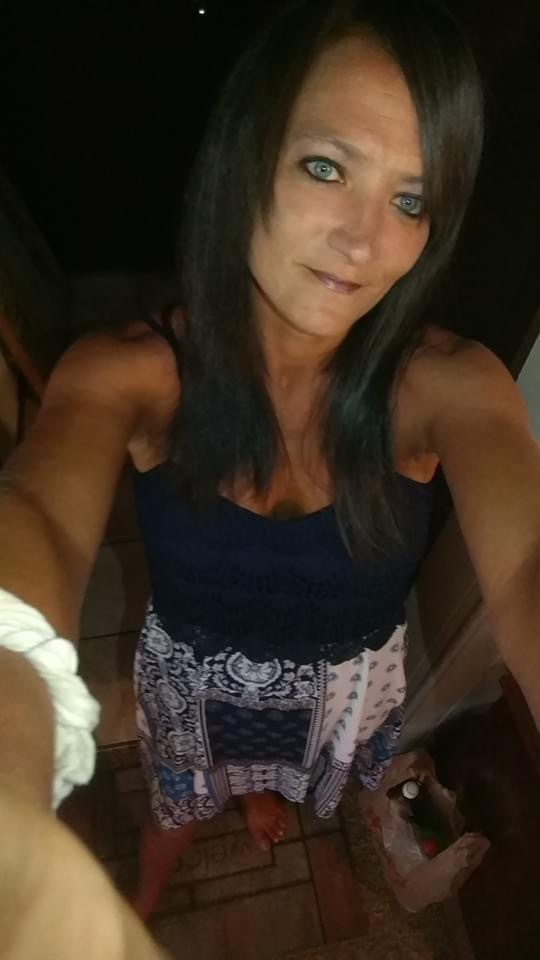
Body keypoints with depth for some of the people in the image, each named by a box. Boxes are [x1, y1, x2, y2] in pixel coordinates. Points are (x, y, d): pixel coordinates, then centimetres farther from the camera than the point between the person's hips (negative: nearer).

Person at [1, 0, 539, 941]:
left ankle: (265, 795, 76)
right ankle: (146, 898, 71)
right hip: (193, 676, 0)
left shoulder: (449, 384, -26)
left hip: (350, 684, 1)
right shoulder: (128, 371, -28)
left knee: (281, 778, 35)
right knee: (178, 805, 32)